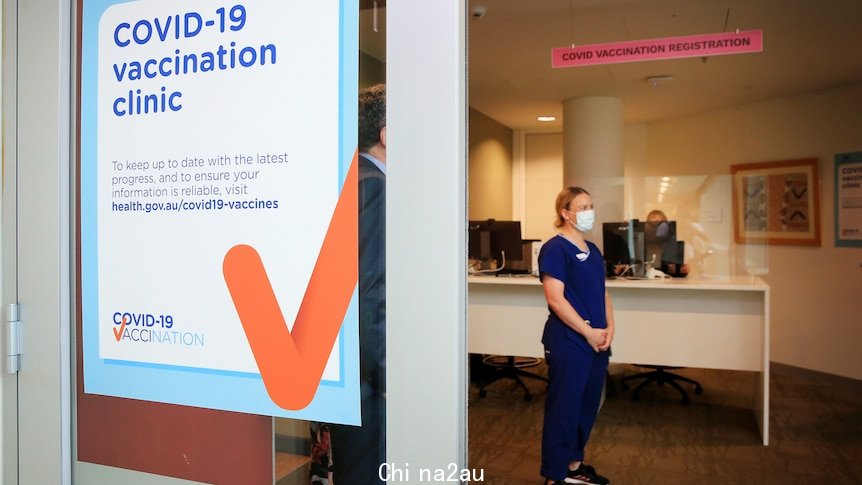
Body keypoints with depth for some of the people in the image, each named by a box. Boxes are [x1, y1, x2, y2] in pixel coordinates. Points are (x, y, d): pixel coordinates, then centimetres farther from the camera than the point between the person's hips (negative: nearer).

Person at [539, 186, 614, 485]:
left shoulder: (592, 250, 13)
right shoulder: (555, 249, -12)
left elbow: (602, 292, 17)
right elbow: (555, 299, -19)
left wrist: (609, 329, 2)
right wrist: (588, 332, -16)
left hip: (597, 342, 8)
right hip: (568, 344, -8)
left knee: (588, 406, 17)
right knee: (563, 408, 0)